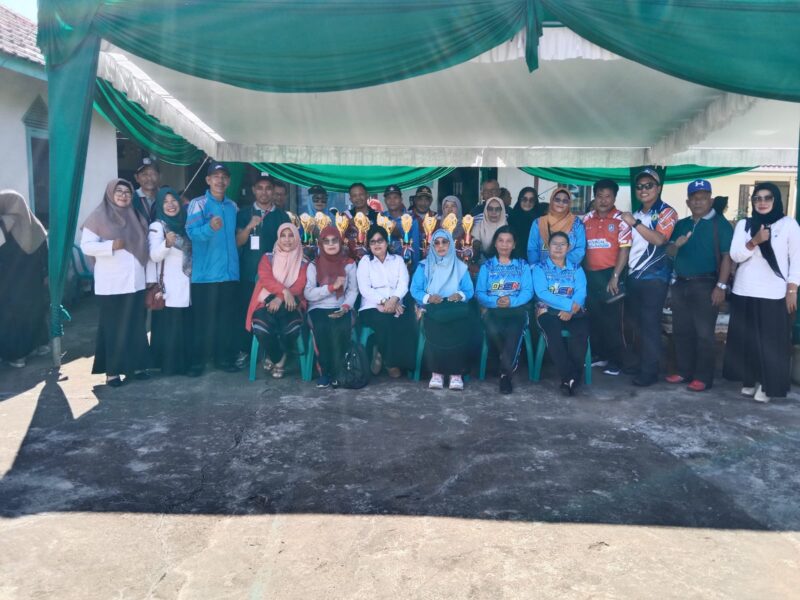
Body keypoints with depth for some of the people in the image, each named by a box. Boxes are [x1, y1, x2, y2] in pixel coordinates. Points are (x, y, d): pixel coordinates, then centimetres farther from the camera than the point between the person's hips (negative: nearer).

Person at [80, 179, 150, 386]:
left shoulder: (136, 217, 13)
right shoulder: (99, 216, -3)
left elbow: (146, 246, 17)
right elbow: (86, 246, -9)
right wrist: (111, 245, -23)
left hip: (135, 282, 5)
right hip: (111, 284, -5)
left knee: (136, 326, 9)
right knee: (113, 327, 1)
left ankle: (135, 365, 19)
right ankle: (112, 370, 9)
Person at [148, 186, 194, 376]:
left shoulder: (184, 223, 12)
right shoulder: (157, 226, -5)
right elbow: (154, 256, -18)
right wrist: (167, 243, -34)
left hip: (185, 285, 6)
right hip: (167, 287, -6)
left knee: (185, 325, 8)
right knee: (168, 326, -5)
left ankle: (185, 363, 16)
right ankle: (168, 365, 3)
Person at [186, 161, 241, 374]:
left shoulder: (232, 206, 13)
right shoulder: (198, 203, -4)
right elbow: (192, 232, -19)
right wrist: (210, 227, -35)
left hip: (230, 273, 5)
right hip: (205, 274, -5)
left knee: (228, 319, 8)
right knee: (203, 319, 0)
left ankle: (224, 358, 19)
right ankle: (197, 361, 12)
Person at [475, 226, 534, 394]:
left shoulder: (523, 265, 16)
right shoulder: (486, 266, 16)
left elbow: (528, 291, 2)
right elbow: (479, 293, 4)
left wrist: (511, 301, -17)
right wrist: (496, 301, -15)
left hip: (517, 308, 0)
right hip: (493, 309, 1)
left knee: (513, 332, -33)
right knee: (493, 331, -33)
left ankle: (505, 373, -21)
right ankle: (511, 363, -5)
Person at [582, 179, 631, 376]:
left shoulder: (620, 220, -7)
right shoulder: (587, 219, 8)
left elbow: (624, 249, -10)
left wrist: (615, 277, -15)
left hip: (609, 274, -5)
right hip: (590, 274, 5)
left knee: (612, 319, 1)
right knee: (594, 317, 12)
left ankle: (616, 360, 10)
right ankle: (600, 355, 25)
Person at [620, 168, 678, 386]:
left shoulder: (666, 212, -3)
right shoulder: (636, 215, 17)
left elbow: (659, 239, -21)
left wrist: (635, 223, -18)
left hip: (654, 278, -7)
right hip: (633, 276, 7)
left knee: (650, 324, -6)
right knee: (637, 323, 11)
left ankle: (649, 371, -1)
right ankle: (640, 364, 21)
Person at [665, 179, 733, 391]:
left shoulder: (720, 224, -4)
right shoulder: (681, 225, 14)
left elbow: (726, 256, -9)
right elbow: (669, 253, 13)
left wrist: (721, 286, -16)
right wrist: (676, 244, -11)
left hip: (705, 284, -6)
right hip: (680, 284, 6)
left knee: (704, 333, -2)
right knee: (681, 331, 10)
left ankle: (703, 377, 4)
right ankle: (684, 371, 20)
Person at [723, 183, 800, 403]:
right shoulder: (743, 225, 8)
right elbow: (735, 255, -2)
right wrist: (754, 241, -18)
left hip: (774, 295, -2)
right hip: (744, 293, 3)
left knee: (772, 342, 0)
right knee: (746, 340, 6)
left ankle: (767, 386, 10)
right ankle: (750, 380, 20)